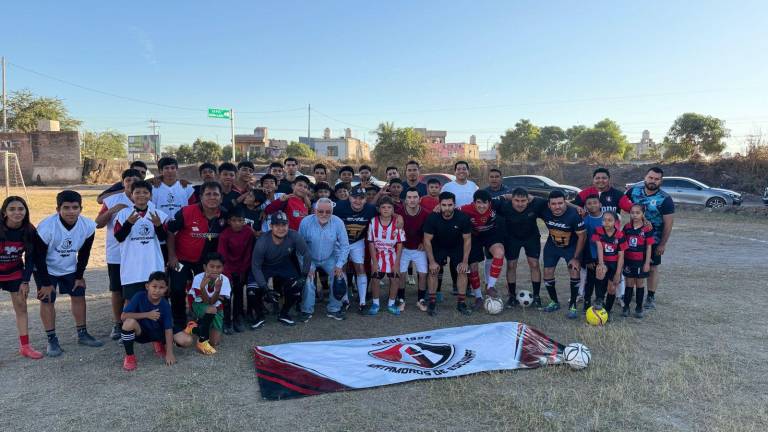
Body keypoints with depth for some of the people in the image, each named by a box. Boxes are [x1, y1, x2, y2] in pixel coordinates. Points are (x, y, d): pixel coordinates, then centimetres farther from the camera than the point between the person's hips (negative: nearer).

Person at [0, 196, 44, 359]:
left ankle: (25, 346, 12)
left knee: (21, 306, 4)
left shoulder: (29, 230, -16)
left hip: (15, 272, 3)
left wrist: (25, 281, -6)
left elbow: (30, 257, -5)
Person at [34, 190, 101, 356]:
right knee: (47, 301, -3)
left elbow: (84, 253, -5)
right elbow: (39, 257, -20)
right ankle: (52, 340, 9)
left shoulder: (88, 226, -21)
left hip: (70, 268, 4)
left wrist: (79, 276, -1)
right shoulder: (46, 227, -31)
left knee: (79, 296, 4)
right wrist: (45, 283, -16)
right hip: (46, 269, -4)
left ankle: (82, 334, 17)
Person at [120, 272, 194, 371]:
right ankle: (129, 356, -13)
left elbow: (168, 328, -17)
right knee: (130, 322, -37)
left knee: (187, 341, -17)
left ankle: (160, 344, 14)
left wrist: (169, 353, -22)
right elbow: (123, 316, -24)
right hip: (140, 331, -2)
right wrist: (147, 315, -30)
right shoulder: (139, 296, -20)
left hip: (158, 332, 2)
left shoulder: (165, 305, -16)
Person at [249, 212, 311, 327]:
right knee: (252, 290, -21)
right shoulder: (262, 242, -29)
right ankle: (260, 316, 10)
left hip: (285, 265, 2)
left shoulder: (294, 237, -27)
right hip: (264, 267, -2)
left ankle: (284, 314, 12)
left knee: (297, 286, -16)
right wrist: (265, 288, -24)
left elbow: (306, 254, -13)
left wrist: (304, 275, -17)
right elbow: (256, 266, -19)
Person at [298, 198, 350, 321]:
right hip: (310, 259, -1)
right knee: (307, 279, -22)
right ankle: (307, 311, 0)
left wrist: (339, 265, -16)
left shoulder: (338, 223, -17)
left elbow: (344, 245, -10)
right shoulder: (306, 222, -20)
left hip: (330, 258, 2)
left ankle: (333, 310, 6)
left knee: (339, 277, -14)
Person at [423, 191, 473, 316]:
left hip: (457, 246, 1)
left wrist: (465, 261, -14)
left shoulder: (463, 218, -26)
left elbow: (467, 239, -14)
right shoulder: (433, 218, -27)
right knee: (433, 270, -12)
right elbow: (427, 240, -18)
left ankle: (461, 302, 3)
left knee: (463, 271, -8)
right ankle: (432, 302, -1)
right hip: (438, 246, -1)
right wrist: (432, 262, -19)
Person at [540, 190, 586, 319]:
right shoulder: (544, 211, -23)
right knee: (547, 273, 2)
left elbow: (582, 236, -21)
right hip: (552, 245, 3)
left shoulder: (573, 214, -31)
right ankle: (554, 302, 24)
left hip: (571, 246, -3)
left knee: (574, 271, -17)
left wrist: (576, 258, -19)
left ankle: (572, 305, 0)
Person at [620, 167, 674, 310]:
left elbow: (668, 224, -10)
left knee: (652, 268, 7)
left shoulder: (665, 199, -13)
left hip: (653, 240, -3)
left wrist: (662, 244, -10)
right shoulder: (634, 191, -4)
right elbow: (623, 205, 10)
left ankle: (651, 297, 20)